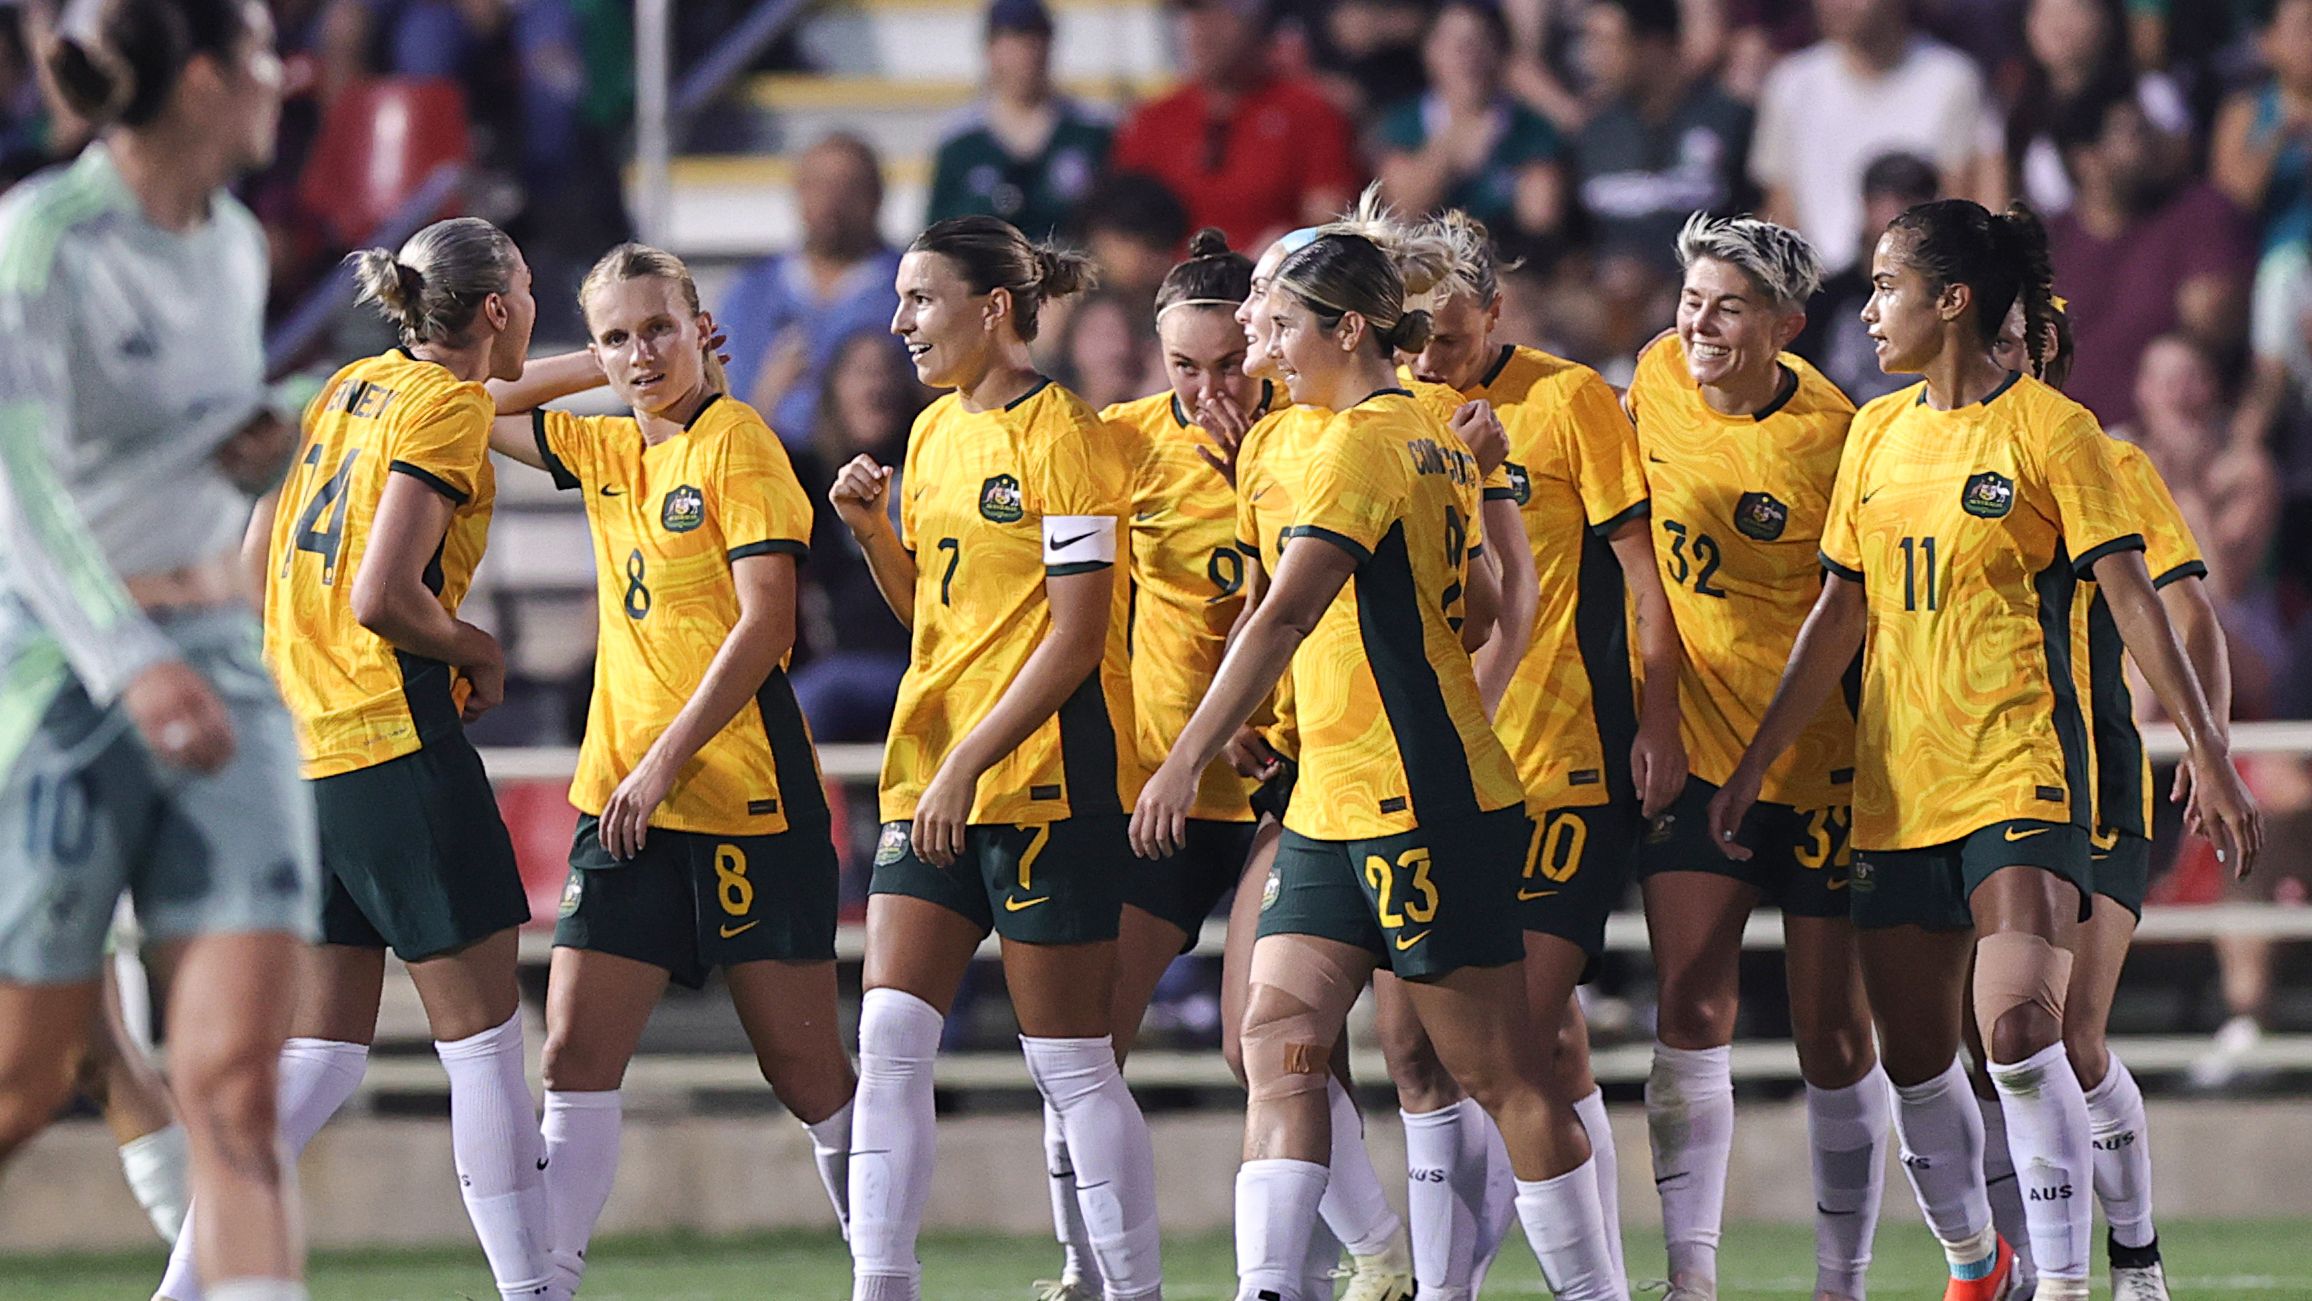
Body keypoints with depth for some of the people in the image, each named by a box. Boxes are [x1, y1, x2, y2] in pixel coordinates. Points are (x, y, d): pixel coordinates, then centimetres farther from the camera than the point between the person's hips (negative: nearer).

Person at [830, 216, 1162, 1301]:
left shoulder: (1062, 435, -11)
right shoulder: (935, 433, 14)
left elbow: (1076, 635, -16)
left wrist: (968, 764, -19)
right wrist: (871, 528, 4)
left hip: (1045, 777, -8)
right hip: (931, 779, 8)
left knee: (1069, 1062, -3)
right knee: (889, 1036, -3)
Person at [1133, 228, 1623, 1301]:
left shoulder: (1364, 439, -15)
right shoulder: (1435, 437, 15)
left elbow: (1283, 618, -23)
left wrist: (1185, 763, -27)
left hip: (1420, 806, -10)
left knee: (1498, 1073, -2)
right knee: (1278, 1040, -2)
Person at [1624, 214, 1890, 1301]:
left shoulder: (1832, 440, -17)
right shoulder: (1660, 376, -2)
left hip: (1818, 757, -4)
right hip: (1690, 750, 4)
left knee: (1832, 1035, 2)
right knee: (1691, 1008, -8)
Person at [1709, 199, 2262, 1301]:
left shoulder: (2050, 429, -5)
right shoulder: (1876, 432, 11)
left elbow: (2132, 599, -7)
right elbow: (1840, 611, 15)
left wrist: (2208, 755, -13)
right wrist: (1755, 763, 13)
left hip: (2021, 770, -6)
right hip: (1895, 783, 6)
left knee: (2021, 1031, -21)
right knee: (1914, 1058, 8)